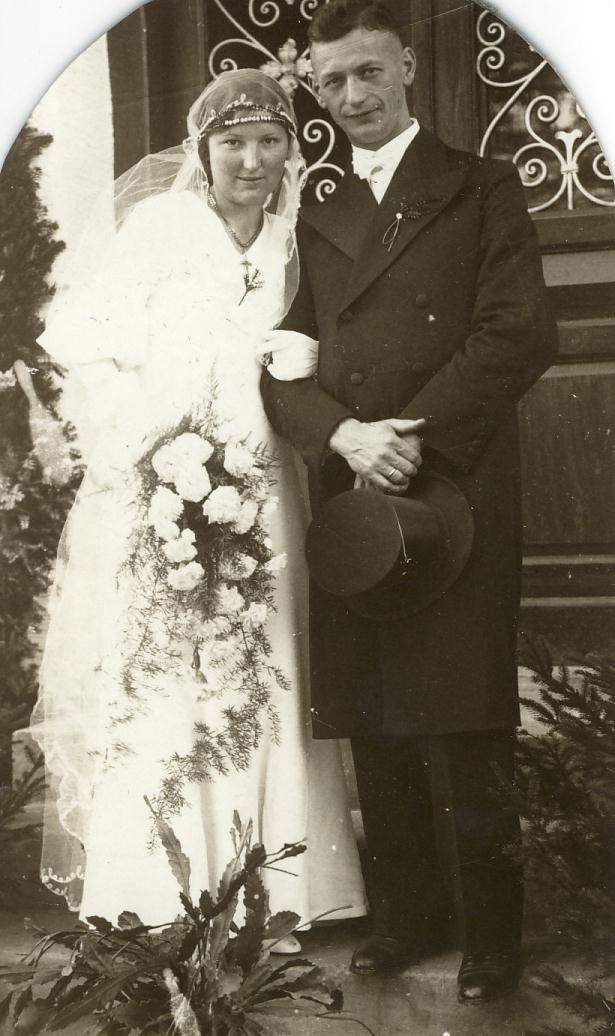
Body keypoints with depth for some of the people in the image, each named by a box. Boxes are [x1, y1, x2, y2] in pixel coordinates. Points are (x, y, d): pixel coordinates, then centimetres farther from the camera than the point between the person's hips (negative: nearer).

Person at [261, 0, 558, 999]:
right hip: (348, 502, 4)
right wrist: (345, 435, -11)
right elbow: (282, 366, 10)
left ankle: (491, 934, 15)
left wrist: (414, 434, -15)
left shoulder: (482, 187, 7)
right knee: (376, 729, 8)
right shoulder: (317, 222, 19)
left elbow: (520, 334, -5)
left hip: (456, 496, -4)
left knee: (464, 732, -1)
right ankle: (404, 916, 23)